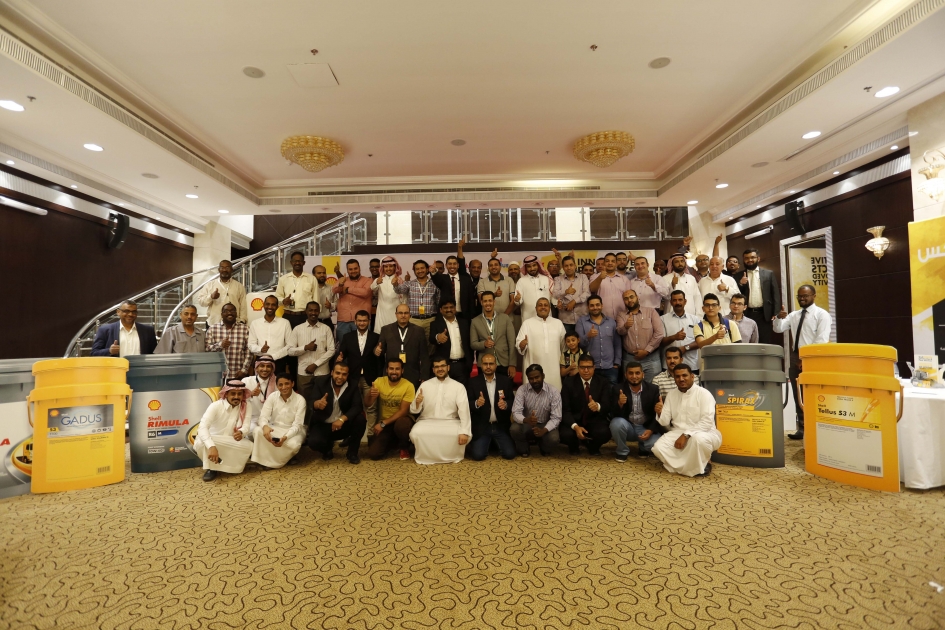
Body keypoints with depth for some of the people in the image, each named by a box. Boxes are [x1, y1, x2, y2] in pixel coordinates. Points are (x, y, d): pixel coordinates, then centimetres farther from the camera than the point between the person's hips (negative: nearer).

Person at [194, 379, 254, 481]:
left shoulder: (245, 407, -9)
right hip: (213, 441, -2)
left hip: (231, 444, 2)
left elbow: (246, 425, -19)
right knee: (201, 443, -34)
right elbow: (202, 427, -34)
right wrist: (212, 447, -50)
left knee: (250, 446, -26)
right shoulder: (216, 406, -21)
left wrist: (241, 432, -46)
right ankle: (210, 468, -8)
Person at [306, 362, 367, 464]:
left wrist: (342, 419, -35)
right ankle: (328, 447, 11)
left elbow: (357, 406, -19)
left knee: (360, 419, -27)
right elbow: (310, 402, -19)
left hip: (343, 424, 1)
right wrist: (317, 404, -45)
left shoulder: (353, 386, -9)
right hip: (323, 424, -1)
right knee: (314, 442, -30)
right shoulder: (320, 382, -11)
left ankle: (352, 452, -3)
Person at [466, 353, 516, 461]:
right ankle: (489, 443, 21)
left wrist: (506, 404, -22)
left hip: (501, 426, 1)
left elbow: (512, 401, 1)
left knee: (509, 454, -10)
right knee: (477, 455, -15)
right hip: (481, 427, -1)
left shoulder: (506, 381, 2)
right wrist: (476, 403, -28)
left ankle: (496, 443, 25)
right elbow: (468, 404, -6)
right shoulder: (473, 382, -3)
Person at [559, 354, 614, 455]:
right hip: (575, 420, 0)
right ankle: (574, 446, 11)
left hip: (595, 421, 1)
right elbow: (565, 409, -9)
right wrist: (575, 426, -27)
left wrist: (598, 406, -38)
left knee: (604, 433, -32)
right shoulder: (569, 382, -5)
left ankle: (593, 446, 8)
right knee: (566, 435, -31)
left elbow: (608, 406, -13)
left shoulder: (603, 382, -2)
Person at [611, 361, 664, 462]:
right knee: (616, 422, -32)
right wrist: (619, 404, -36)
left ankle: (642, 447, 11)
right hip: (628, 426, 0)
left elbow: (659, 414, -5)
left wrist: (651, 430, -20)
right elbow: (615, 415, -14)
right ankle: (622, 451, -4)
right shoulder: (619, 389, -9)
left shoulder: (653, 389, -6)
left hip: (646, 428, 0)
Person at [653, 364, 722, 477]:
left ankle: (698, 467, -10)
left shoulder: (704, 394, -9)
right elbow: (665, 422, 5)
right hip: (678, 433, 4)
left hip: (703, 433, -4)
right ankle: (691, 464, -4)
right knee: (658, 448, -22)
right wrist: (660, 413, -18)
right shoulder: (671, 395, 7)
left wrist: (686, 435, -26)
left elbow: (707, 422, -19)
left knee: (698, 438, -40)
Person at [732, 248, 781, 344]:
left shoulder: (769, 274, 10)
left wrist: (776, 314, -2)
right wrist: (740, 284, -13)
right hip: (746, 315, 0)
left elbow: (776, 295, 6)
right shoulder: (738, 276, 10)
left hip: (764, 315, 0)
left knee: (765, 344, 2)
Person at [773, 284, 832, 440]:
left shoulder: (822, 315, -4)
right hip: (795, 357, 6)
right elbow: (778, 329, 6)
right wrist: (779, 318, -14)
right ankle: (802, 428, 15)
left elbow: (821, 341, -12)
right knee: (798, 395, 8)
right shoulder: (793, 315, 15)